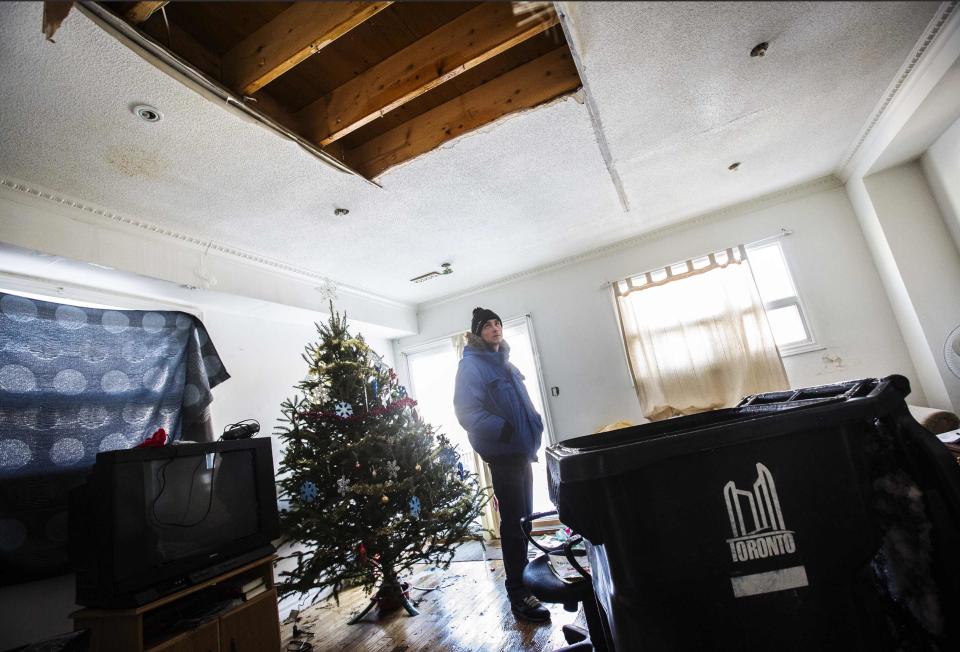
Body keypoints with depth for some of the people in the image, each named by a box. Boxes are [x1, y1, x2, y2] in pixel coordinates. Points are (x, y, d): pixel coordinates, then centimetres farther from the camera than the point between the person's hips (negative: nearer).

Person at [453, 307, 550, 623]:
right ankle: (518, 594, 10)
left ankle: (524, 577, 36)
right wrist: (503, 429, -29)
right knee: (513, 521, -3)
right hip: (502, 452, -9)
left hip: (519, 449, 9)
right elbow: (467, 412, -22)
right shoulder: (471, 365, -12)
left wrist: (534, 427, 9)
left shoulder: (504, 363, 16)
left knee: (523, 518, 19)